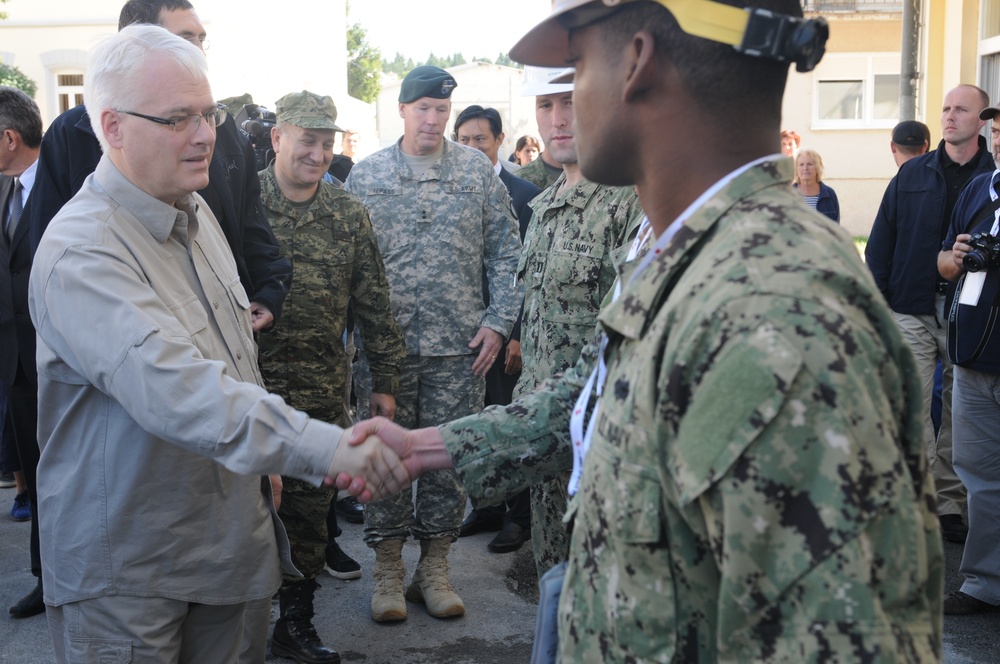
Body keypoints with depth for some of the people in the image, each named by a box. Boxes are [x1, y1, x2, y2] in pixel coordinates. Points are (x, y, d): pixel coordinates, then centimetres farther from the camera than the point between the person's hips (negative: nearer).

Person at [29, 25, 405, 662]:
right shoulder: (81, 253, -24)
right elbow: (173, 389, -38)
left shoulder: (195, 214, 7)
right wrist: (327, 449, -44)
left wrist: (265, 457, 18)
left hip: (222, 536, 8)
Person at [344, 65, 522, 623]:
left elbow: (506, 253, 6)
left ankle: (435, 567, 21)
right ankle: (388, 569, 20)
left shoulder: (478, 171, 6)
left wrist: (499, 321, -3)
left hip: (459, 347, 0)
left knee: (450, 457, 7)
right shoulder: (366, 176, 5)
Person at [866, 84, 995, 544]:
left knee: (960, 411, 8)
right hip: (913, 311, 1)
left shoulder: (993, 176, 1)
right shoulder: (912, 174, 6)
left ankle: (951, 501, 19)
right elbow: (881, 241, 7)